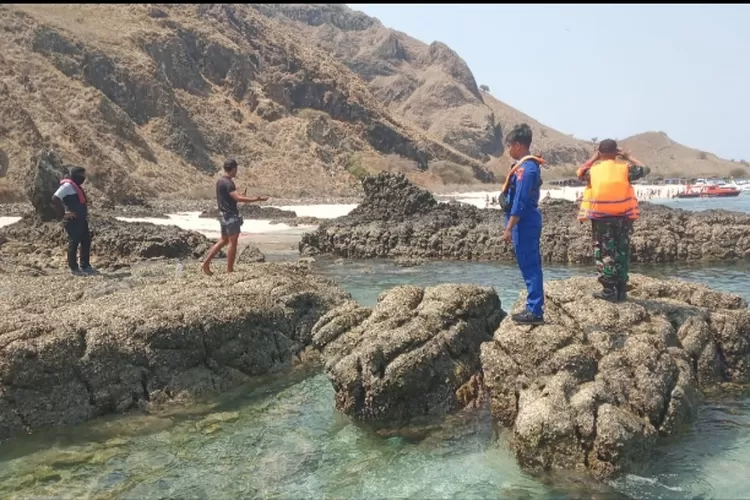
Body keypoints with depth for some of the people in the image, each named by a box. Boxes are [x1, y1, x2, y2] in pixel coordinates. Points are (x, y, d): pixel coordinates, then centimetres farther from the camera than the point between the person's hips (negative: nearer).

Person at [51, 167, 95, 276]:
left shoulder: (76, 186, 16)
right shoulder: (67, 185, -13)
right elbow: (55, 199, -22)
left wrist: (85, 214, 17)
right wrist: (63, 214, -19)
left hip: (81, 219, 10)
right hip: (73, 220, -10)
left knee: (86, 241, 12)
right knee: (74, 243, -2)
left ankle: (85, 266, 20)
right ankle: (74, 268, 5)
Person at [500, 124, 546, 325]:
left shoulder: (524, 168, -18)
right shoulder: (529, 165, 13)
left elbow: (520, 202, -21)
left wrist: (509, 228, -19)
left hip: (524, 224, -10)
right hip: (528, 223, 10)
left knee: (529, 267, -5)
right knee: (531, 266, 13)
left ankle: (535, 312, 0)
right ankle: (534, 308, 21)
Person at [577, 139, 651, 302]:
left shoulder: (593, 169, -3)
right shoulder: (625, 167, -2)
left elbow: (580, 172, 20)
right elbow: (645, 169, 16)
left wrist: (594, 157, 22)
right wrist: (628, 157, 22)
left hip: (601, 218, -1)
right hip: (623, 217, 1)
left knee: (604, 253, 5)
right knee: (622, 253, 10)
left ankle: (609, 291, 3)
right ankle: (621, 291, 14)